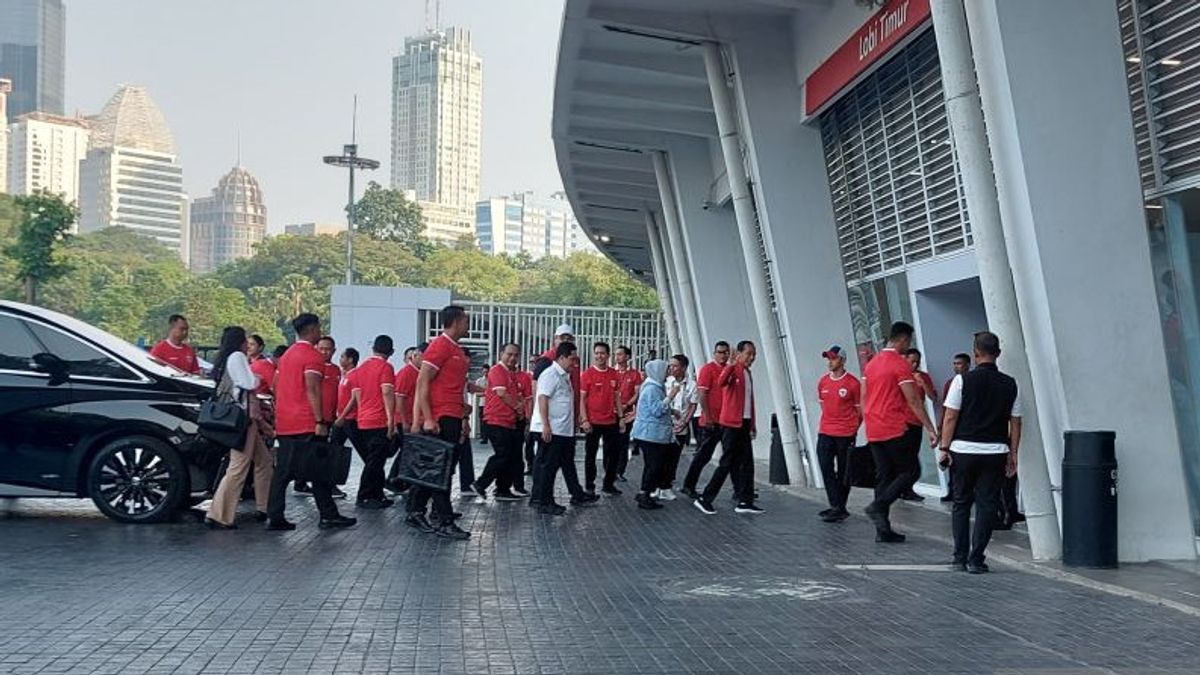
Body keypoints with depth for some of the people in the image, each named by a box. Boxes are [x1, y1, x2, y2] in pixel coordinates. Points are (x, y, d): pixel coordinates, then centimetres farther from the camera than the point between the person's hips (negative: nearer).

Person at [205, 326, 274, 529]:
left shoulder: (225, 360, 20)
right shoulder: (237, 357, -8)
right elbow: (250, 384, -16)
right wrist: (257, 378, 7)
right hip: (243, 416, -10)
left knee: (264, 461, 15)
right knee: (238, 467, -12)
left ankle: (263, 508, 19)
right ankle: (218, 516, -12)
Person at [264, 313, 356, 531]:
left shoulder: (286, 355, 18)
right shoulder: (312, 356, -9)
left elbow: (276, 388, 20)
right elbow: (312, 391, -17)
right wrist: (320, 422, -18)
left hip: (284, 424, 8)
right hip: (307, 425, -8)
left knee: (282, 471, 7)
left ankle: (274, 518, 5)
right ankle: (328, 516, 4)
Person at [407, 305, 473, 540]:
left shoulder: (456, 349, 18)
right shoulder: (440, 346, -10)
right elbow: (422, 383, -15)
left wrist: (462, 420, 20)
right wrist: (428, 418, -20)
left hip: (452, 419, 9)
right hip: (440, 419, -9)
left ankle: (415, 512, 20)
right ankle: (443, 522, -3)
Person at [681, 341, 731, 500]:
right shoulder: (708, 369, -7)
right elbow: (701, 394, -13)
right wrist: (707, 417, -19)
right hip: (711, 422, -7)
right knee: (703, 455, 0)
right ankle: (688, 486, 11)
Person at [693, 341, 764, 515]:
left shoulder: (748, 373, 16)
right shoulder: (733, 370, -9)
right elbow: (722, 382, -33)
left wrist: (752, 424, 19)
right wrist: (732, 363, -40)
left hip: (744, 424, 8)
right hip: (731, 423, -8)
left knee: (745, 462, 7)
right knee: (727, 463, -6)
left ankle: (745, 502, 12)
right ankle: (705, 499, 2)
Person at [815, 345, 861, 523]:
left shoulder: (853, 383, -7)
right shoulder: (823, 382, 8)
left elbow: (860, 410, 1)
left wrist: (852, 429, 4)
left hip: (845, 435, -4)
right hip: (825, 433, 4)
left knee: (843, 472, 4)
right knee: (826, 469, -4)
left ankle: (840, 508, 10)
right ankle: (836, 507, 0)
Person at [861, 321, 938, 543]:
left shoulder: (871, 364, 13)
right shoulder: (901, 365, -10)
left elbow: (863, 398, 15)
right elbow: (913, 401, -13)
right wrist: (930, 429, -11)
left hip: (873, 431, 8)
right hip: (895, 430, -7)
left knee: (883, 476, 9)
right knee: (908, 471, 4)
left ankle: (883, 530, 8)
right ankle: (878, 506, -12)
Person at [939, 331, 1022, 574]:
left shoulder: (962, 380, -5)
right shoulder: (1010, 385, 3)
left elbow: (950, 418, -6)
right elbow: (1015, 423, 4)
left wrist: (944, 447, -1)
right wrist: (1013, 455, 11)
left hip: (964, 450, -1)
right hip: (995, 452, 1)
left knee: (961, 503, 11)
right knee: (987, 504, 6)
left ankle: (960, 558, 13)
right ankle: (976, 560, 5)